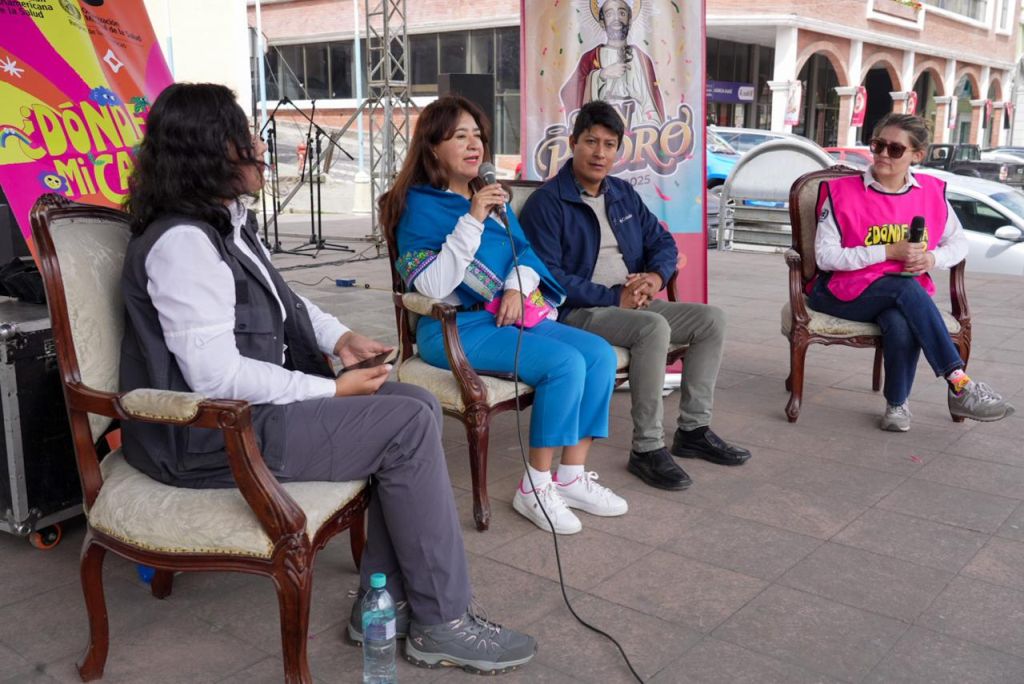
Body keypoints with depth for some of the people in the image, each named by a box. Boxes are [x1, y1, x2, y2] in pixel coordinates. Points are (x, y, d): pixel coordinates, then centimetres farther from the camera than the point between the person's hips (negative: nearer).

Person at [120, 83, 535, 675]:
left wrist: (339, 337, 5)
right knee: (408, 426, -17)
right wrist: (333, 390, -19)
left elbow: (282, 298, 24)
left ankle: (384, 601, 3)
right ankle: (442, 624, -6)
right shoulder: (181, 242, -21)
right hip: (208, 436, -10)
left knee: (418, 405, 0)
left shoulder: (229, 221, 11)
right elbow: (217, 377, -26)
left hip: (252, 402, 10)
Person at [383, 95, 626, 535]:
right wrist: (472, 220, -22)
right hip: (457, 328, -7)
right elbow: (433, 286, -18)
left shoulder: (491, 196, 16)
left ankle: (571, 477, -4)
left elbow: (527, 249, 16)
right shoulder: (419, 205, -6)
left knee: (600, 353, -10)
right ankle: (535, 488, -14)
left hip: (512, 315, 8)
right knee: (564, 362, -26)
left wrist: (517, 288, -6)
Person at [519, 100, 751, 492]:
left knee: (711, 319, -4)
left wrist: (656, 276, -7)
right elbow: (548, 275, -17)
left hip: (633, 303, 8)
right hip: (578, 312, -8)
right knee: (654, 327, -33)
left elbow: (663, 243, 17)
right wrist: (613, 297, -19)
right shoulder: (547, 202, -8)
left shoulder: (623, 194, 17)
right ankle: (647, 448, -24)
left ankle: (693, 430, 3)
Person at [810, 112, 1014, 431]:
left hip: (907, 294, 2)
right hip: (844, 294, -2)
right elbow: (825, 256, -11)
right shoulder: (842, 192, -5)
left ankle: (897, 404, -11)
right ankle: (959, 384, -33)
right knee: (906, 288, -33)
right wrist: (889, 252, -17)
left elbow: (959, 242, 18)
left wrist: (933, 258, -6)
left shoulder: (932, 193, 7)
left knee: (903, 325, -34)